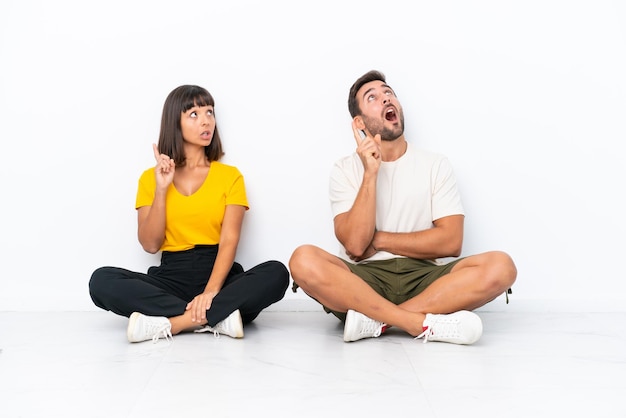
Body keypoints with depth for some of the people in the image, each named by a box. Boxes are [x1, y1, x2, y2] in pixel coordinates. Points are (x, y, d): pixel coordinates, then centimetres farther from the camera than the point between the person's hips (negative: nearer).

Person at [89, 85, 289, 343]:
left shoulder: (230, 176, 6)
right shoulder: (151, 177, 9)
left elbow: (229, 240, -7)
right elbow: (150, 245, 0)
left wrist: (211, 291, -23)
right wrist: (161, 189, -10)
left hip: (218, 274, -1)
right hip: (170, 277, 1)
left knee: (276, 273, -28)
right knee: (102, 280, -25)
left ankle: (168, 323, -29)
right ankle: (217, 318, -27)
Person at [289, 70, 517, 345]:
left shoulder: (435, 164, 8)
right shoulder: (344, 170, 6)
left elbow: (450, 242, -2)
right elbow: (355, 245, -9)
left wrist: (378, 240, -4)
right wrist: (370, 172, -13)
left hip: (424, 279, 2)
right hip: (366, 279, -1)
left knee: (500, 266, -25)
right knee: (304, 261, -30)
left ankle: (375, 320, -24)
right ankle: (425, 324, -29)